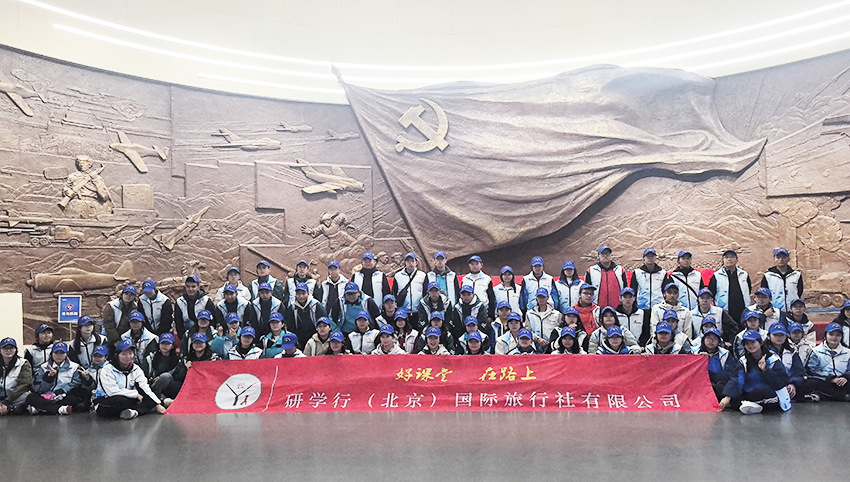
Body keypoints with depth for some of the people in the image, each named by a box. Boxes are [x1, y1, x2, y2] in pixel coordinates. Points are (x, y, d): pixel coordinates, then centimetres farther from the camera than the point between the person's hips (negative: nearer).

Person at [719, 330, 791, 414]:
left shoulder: (773, 360, -1)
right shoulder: (743, 361, 9)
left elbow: (783, 382, -10)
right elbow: (735, 379, -6)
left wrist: (765, 370, -18)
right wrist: (727, 397, -20)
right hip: (750, 396, 4)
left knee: (759, 391, -36)